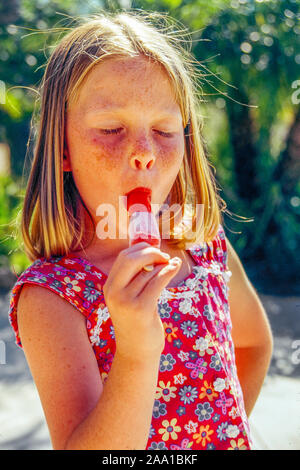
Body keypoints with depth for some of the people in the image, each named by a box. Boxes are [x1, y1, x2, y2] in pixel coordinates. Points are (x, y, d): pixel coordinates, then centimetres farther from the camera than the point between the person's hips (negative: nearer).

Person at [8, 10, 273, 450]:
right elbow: (79, 447, -30)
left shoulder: (209, 252, -9)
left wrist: (227, 429, 2)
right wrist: (136, 353, -42)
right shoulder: (48, 295, -22)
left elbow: (255, 340, 10)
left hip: (231, 440, 4)